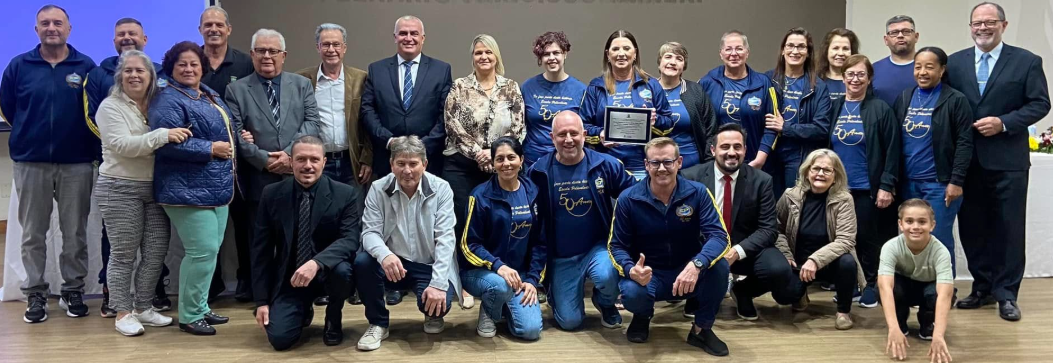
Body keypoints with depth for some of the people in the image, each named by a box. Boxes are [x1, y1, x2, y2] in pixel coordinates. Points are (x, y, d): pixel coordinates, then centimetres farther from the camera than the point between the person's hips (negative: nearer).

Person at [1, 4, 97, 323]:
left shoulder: (86, 66, 1)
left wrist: (82, 141, 4)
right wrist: (29, 134, 12)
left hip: (76, 163, -1)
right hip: (30, 163, 1)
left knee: (75, 233, 6)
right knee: (33, 234, 6)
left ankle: (73, 290, 18)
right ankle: (35, 294, 15)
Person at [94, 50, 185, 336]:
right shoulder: (111, 106, -6)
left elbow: (171, 143, 18)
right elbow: (122, 145, -20)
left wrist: (175, 137, -5)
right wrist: (163, 135, -28)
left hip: (155, 188, 5)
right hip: (120, 189, -5)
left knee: (157, 252, 6)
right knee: (124, 253, 1)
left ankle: (144, 307, 20)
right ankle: (122, 312, 11)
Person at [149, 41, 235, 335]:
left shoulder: (209, 95, 16)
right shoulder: (168, 100, -12)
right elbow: (167, 142, -24)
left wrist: (237, 139, 12)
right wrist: (210, 149, -20)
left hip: (216, 187, 9)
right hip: (188, 190, -9)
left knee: (210, 250, 14)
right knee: (203, 251, -10)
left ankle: (200, 307, 26)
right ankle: (189, 315, 4)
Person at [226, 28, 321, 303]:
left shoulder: (302, 85, 11)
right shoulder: (237, 90, 8)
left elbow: (312, 123, 1)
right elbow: (236, 133, -1)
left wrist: (290, 153, -12)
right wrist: (265, 161, -10)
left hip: (297, 177, 1)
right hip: (258, 180, 0)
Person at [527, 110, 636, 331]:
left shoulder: (606, 165, -10)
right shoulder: (539, 172, -9)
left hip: (598, 247, -1)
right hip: (561, 257, 1)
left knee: (606, 276, -34)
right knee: (569, 321, 1)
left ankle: (605, 304, 5)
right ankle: (556, 294, 39)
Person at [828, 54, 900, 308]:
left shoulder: (880, 109, -5)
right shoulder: (834, 108, 6)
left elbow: (892, 151, -7)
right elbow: (824, 147, 10)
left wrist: (886, 186, -12)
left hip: (867, 188, -3)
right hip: (838, 187, 3)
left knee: (867, 238, 4)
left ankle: (872, 284, 20)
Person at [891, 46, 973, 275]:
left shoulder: (955, 100, -4)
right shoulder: (904, 98, 10)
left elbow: (964, 143, -7)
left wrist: (956, 182, -12)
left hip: (940, 183, -4)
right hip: (908, 183, 5)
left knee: (939, 242, 0)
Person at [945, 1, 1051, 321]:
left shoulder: (1027, 61, 0)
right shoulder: (955, 62, 7)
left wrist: (1003, 123, -15)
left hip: (1008, 159, -3)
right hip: (967, 160, 3)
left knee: (1009, 228, 2)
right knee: (972, 227, 9)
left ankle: (1006, 294, 12)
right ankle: (983, 287, 23)